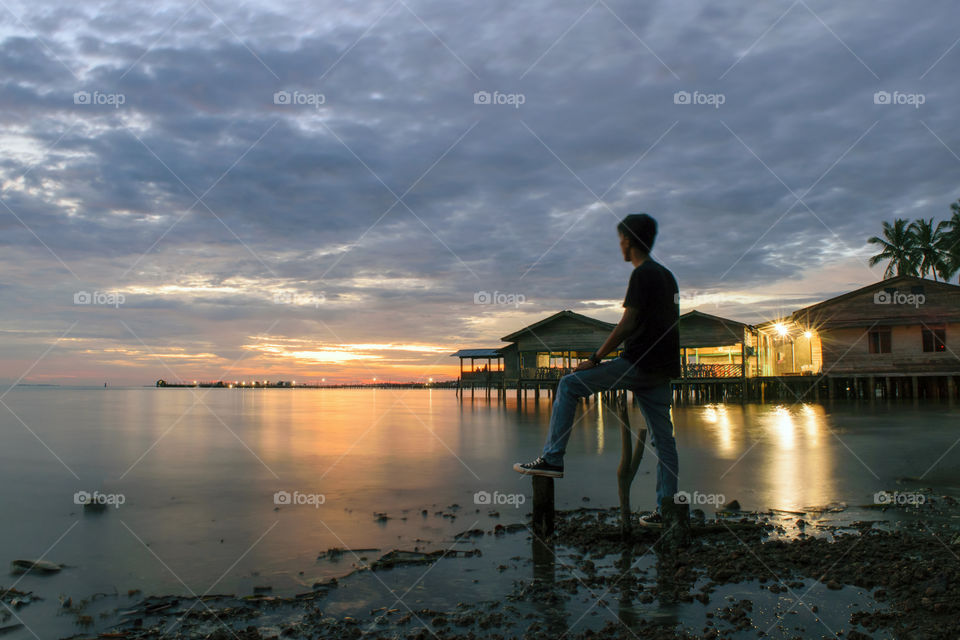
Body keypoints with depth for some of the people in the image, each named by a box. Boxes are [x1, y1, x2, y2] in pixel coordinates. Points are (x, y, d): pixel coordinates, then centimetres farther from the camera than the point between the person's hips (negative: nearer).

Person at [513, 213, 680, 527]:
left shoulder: (642, 274, -10)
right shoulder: (666, 274, 18)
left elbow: (627, 325, -15)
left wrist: (595, 360, -8)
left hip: (639, 363, -9)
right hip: (662, 367, 9)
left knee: (569, 385, -3)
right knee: (663, 438, 10)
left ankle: (552, 459, -6)